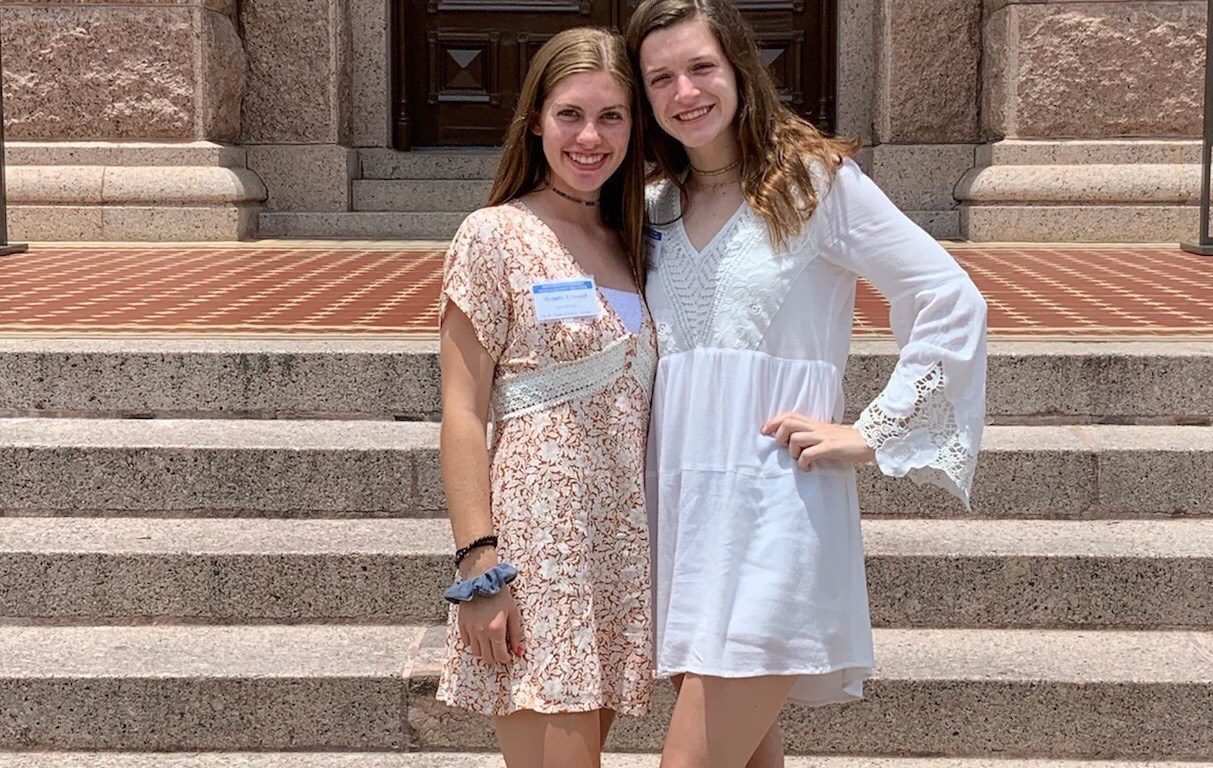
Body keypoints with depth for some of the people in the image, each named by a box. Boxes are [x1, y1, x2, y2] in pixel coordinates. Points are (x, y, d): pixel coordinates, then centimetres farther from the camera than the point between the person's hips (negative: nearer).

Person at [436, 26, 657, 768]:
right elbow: (463, 413, -8)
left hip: (625, 547, 6)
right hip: (535, 541, -6)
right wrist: (478, 564, -14)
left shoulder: (633, 243, 13)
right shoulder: (494, 237, -5)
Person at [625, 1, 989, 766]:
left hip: (775, 509, -6)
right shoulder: (654, 208, 13)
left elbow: (954, 304, -6)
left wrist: (873, 432, -8)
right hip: (680, 507, 6)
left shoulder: (815, 180, -3)